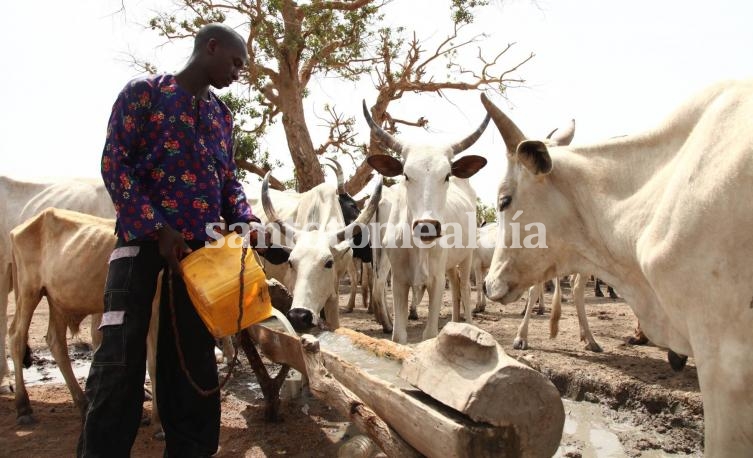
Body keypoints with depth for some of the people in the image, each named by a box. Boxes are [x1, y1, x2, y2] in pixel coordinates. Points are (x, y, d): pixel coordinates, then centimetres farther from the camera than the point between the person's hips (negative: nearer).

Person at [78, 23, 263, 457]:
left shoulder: (223, 115, 17)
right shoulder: (145, 92, 0)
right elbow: (115, 163, -6)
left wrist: (245, 220, -2)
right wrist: (157, 229, -15)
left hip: (201, 245, 5)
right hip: (144, 236, -5)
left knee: (193, 357, 8)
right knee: (120, 357, -5)